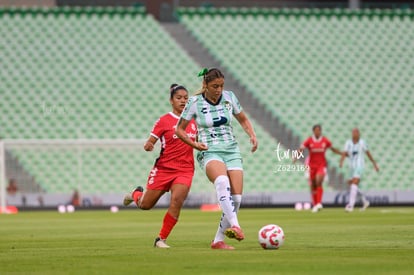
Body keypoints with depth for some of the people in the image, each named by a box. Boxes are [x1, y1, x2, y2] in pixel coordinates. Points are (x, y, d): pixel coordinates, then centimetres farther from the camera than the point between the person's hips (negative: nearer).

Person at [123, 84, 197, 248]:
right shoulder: (164, 121, -6)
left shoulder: (193, 121, 7)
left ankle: (161, 239, -9)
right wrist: (148, 146, -27)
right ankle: (136, 194, 47)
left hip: (184, 170, 2)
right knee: (145, 205, 7)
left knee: (177, 200, -23)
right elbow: (149, 144, -5)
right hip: (163, 168, -2)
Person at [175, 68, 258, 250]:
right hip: (209, 152, -4)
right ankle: (234, 226, -49)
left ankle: (219, 240, 5)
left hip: (232, 151, 4)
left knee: (236, 198, -10)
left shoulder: (229, 97, 5)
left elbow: (243, 120, 20)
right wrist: (194, 144, -11)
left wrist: (252, 135, 1)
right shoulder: (195, 102, -3)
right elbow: (179, 129, 6)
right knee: (222, 181, -37)